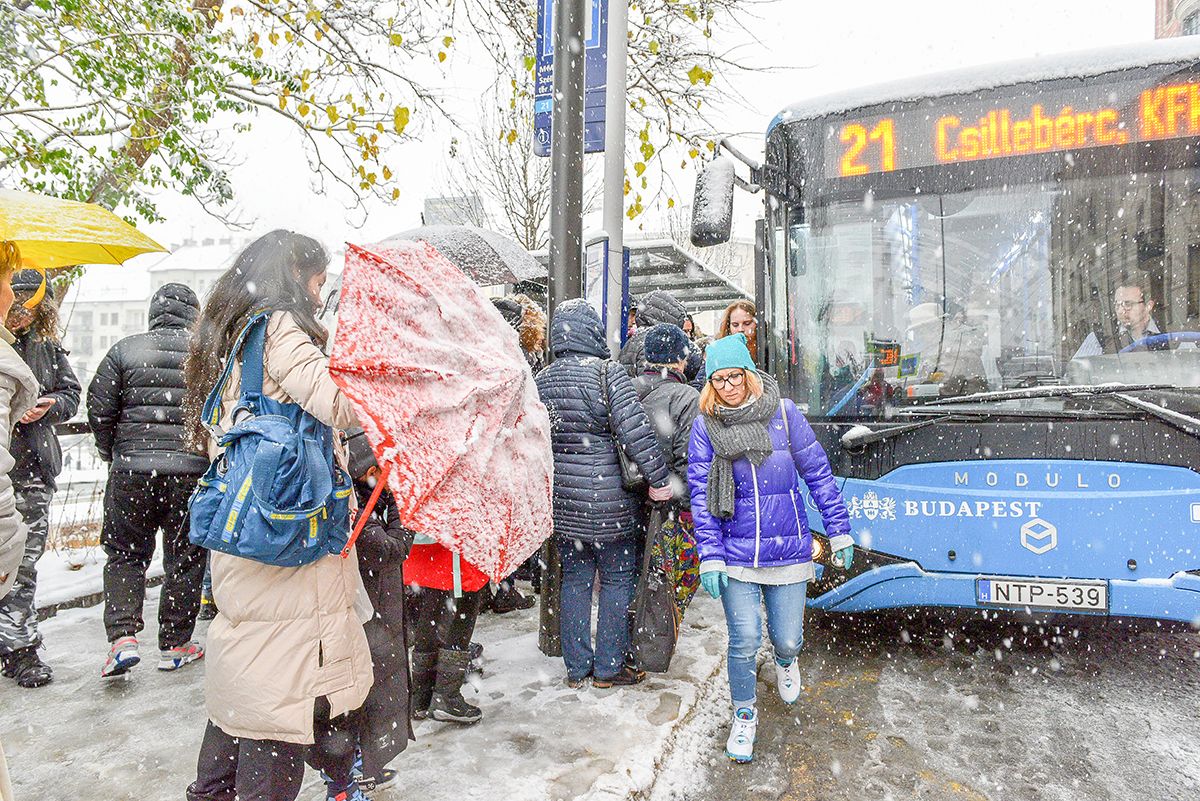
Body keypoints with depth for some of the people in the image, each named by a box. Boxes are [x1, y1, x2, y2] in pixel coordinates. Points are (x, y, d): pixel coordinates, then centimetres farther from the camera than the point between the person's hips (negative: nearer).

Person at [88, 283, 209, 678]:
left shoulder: (125, 350, 1)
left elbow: (99, 408, 1)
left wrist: (113, 453, 16)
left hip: (132, 471, 1)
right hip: (193, 470, 0)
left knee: (124, 552, 15)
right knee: (185, 557, 10)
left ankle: (122, 637, 3)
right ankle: (174, 645, 19)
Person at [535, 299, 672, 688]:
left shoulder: (541, 379, 5)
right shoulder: (607, 372, -14)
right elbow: (635, 430, -21)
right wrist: (658, 479, -15)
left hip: (563, 497, 6)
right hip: (609, 497, -6)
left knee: (575, 579, 16)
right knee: (618, 579, 10)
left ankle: (576, 667, 26)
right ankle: (609, 667, 20)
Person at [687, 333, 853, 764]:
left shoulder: (784, 413, -3)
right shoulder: (705, 426, -2)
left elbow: (818, 473, 4)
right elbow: (701, 494, -2)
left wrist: (838, 531, 5)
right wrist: (709, 558, -8)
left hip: (789, 548, 1)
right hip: (736, 554, 0)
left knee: (788, 640, 8)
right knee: (745, 640, -4)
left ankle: (785, 661, 47)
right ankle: (744, 715, 24)